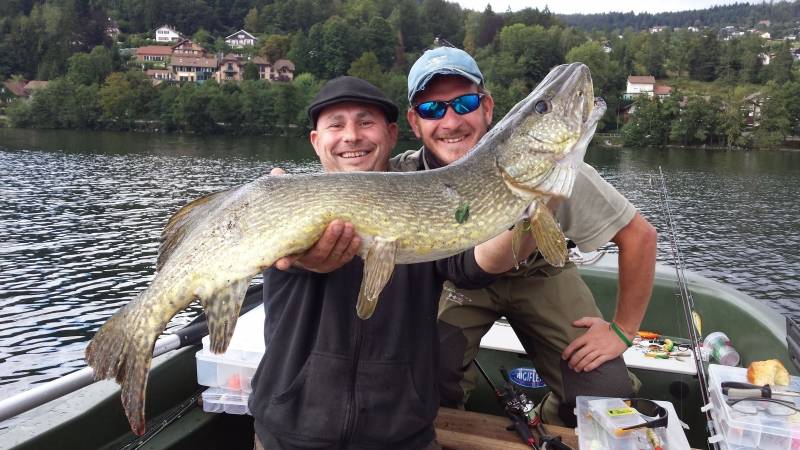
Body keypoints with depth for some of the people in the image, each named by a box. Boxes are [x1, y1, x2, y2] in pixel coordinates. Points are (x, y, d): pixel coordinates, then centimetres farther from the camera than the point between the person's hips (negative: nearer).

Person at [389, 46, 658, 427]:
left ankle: (550, 429, 21)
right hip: (458, 279, 1)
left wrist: (622, 330, -16)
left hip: (540, 275, 0)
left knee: (607, 396, -14)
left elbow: (639, 235, -21)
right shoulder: (404, 178, -28)